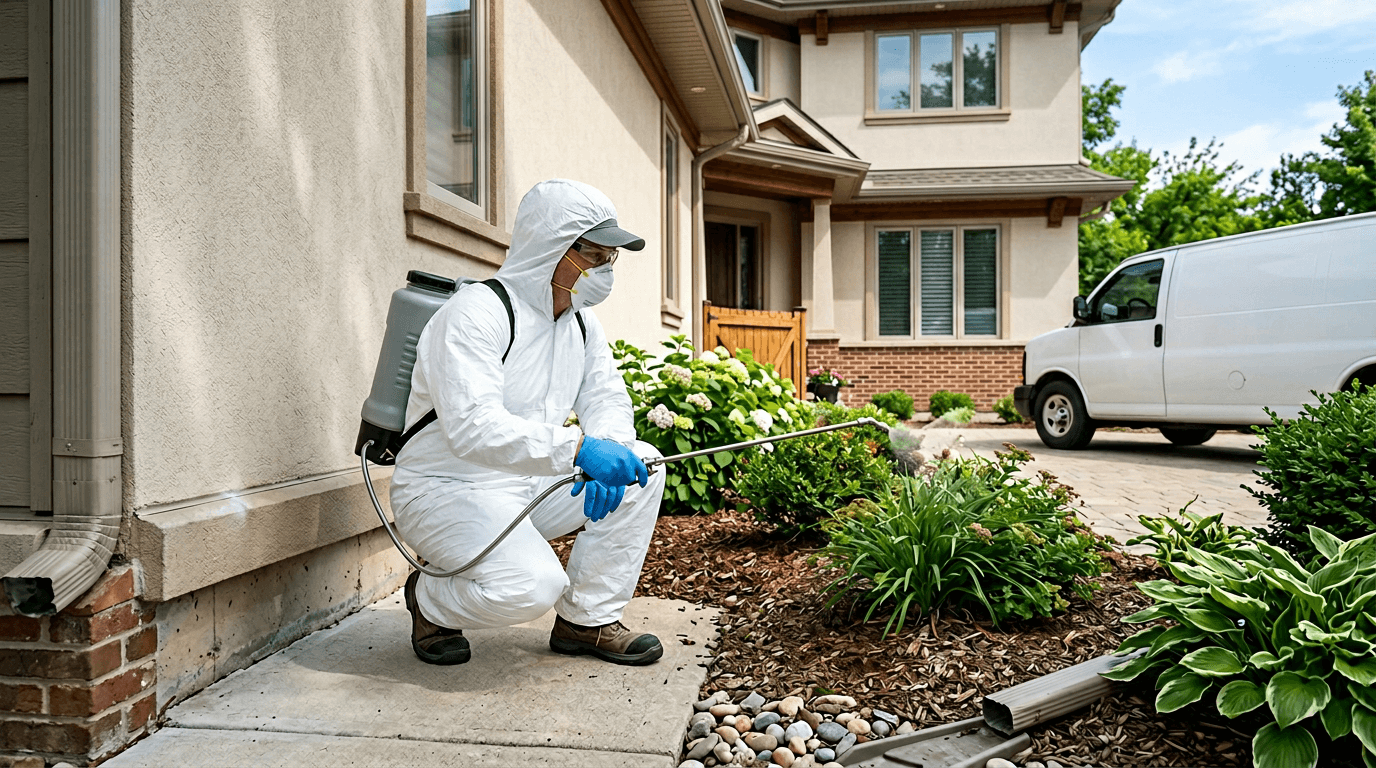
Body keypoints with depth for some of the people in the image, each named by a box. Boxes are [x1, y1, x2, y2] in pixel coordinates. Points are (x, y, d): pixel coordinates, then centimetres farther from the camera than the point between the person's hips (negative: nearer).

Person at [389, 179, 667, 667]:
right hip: (447, 489, -8)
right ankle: (430, 601, 4)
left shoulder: (581, 321, 8)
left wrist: (611, 451, -19)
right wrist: (577, 447, -40)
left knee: (640, 465, -10)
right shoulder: (477, 312, -20)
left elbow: (606, 398, 5)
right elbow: (472, 425, -32)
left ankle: (587, 621, 1)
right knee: (533, 586, -31)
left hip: (529, 484, 8)